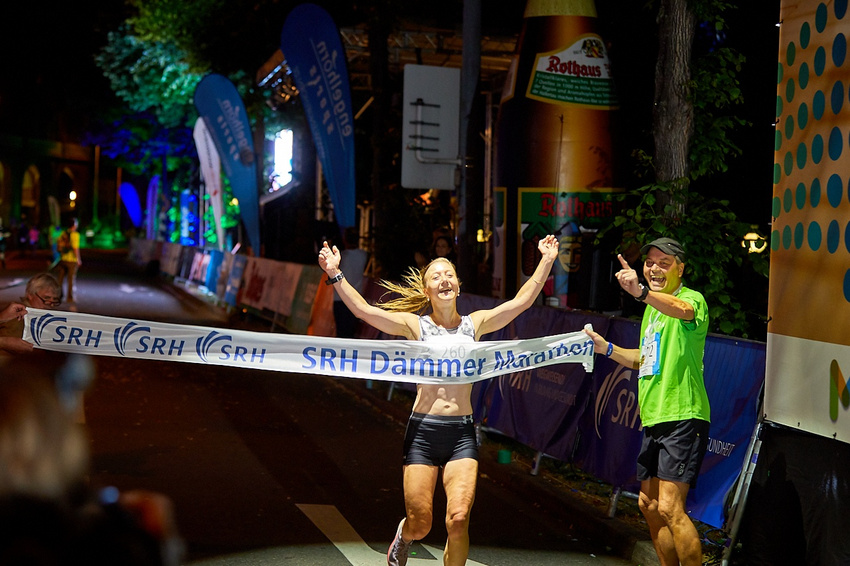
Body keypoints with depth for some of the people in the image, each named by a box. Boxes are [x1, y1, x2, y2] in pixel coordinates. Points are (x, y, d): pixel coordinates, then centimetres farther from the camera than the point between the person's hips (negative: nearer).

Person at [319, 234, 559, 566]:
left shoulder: (475, 324, 8)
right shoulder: (415, 325, 2)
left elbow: (522, 301, 4)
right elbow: (363, 310, -8)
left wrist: (546, 262, 0)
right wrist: (335, 274, -16)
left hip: (462, 433, 1)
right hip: (423, 431, -1)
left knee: (458, 520, -12)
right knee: (420, 524, 3)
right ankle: (404, 537, 41)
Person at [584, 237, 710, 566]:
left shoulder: (692, 298, -11)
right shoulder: (653, 306, 17)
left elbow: (683, 310, -38)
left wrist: (641, 292, -56)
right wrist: (607, 349, 12)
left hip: (683, 418, -9)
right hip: (654, 419, 10)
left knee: (669, 508, -16)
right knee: (649, 505, 16)